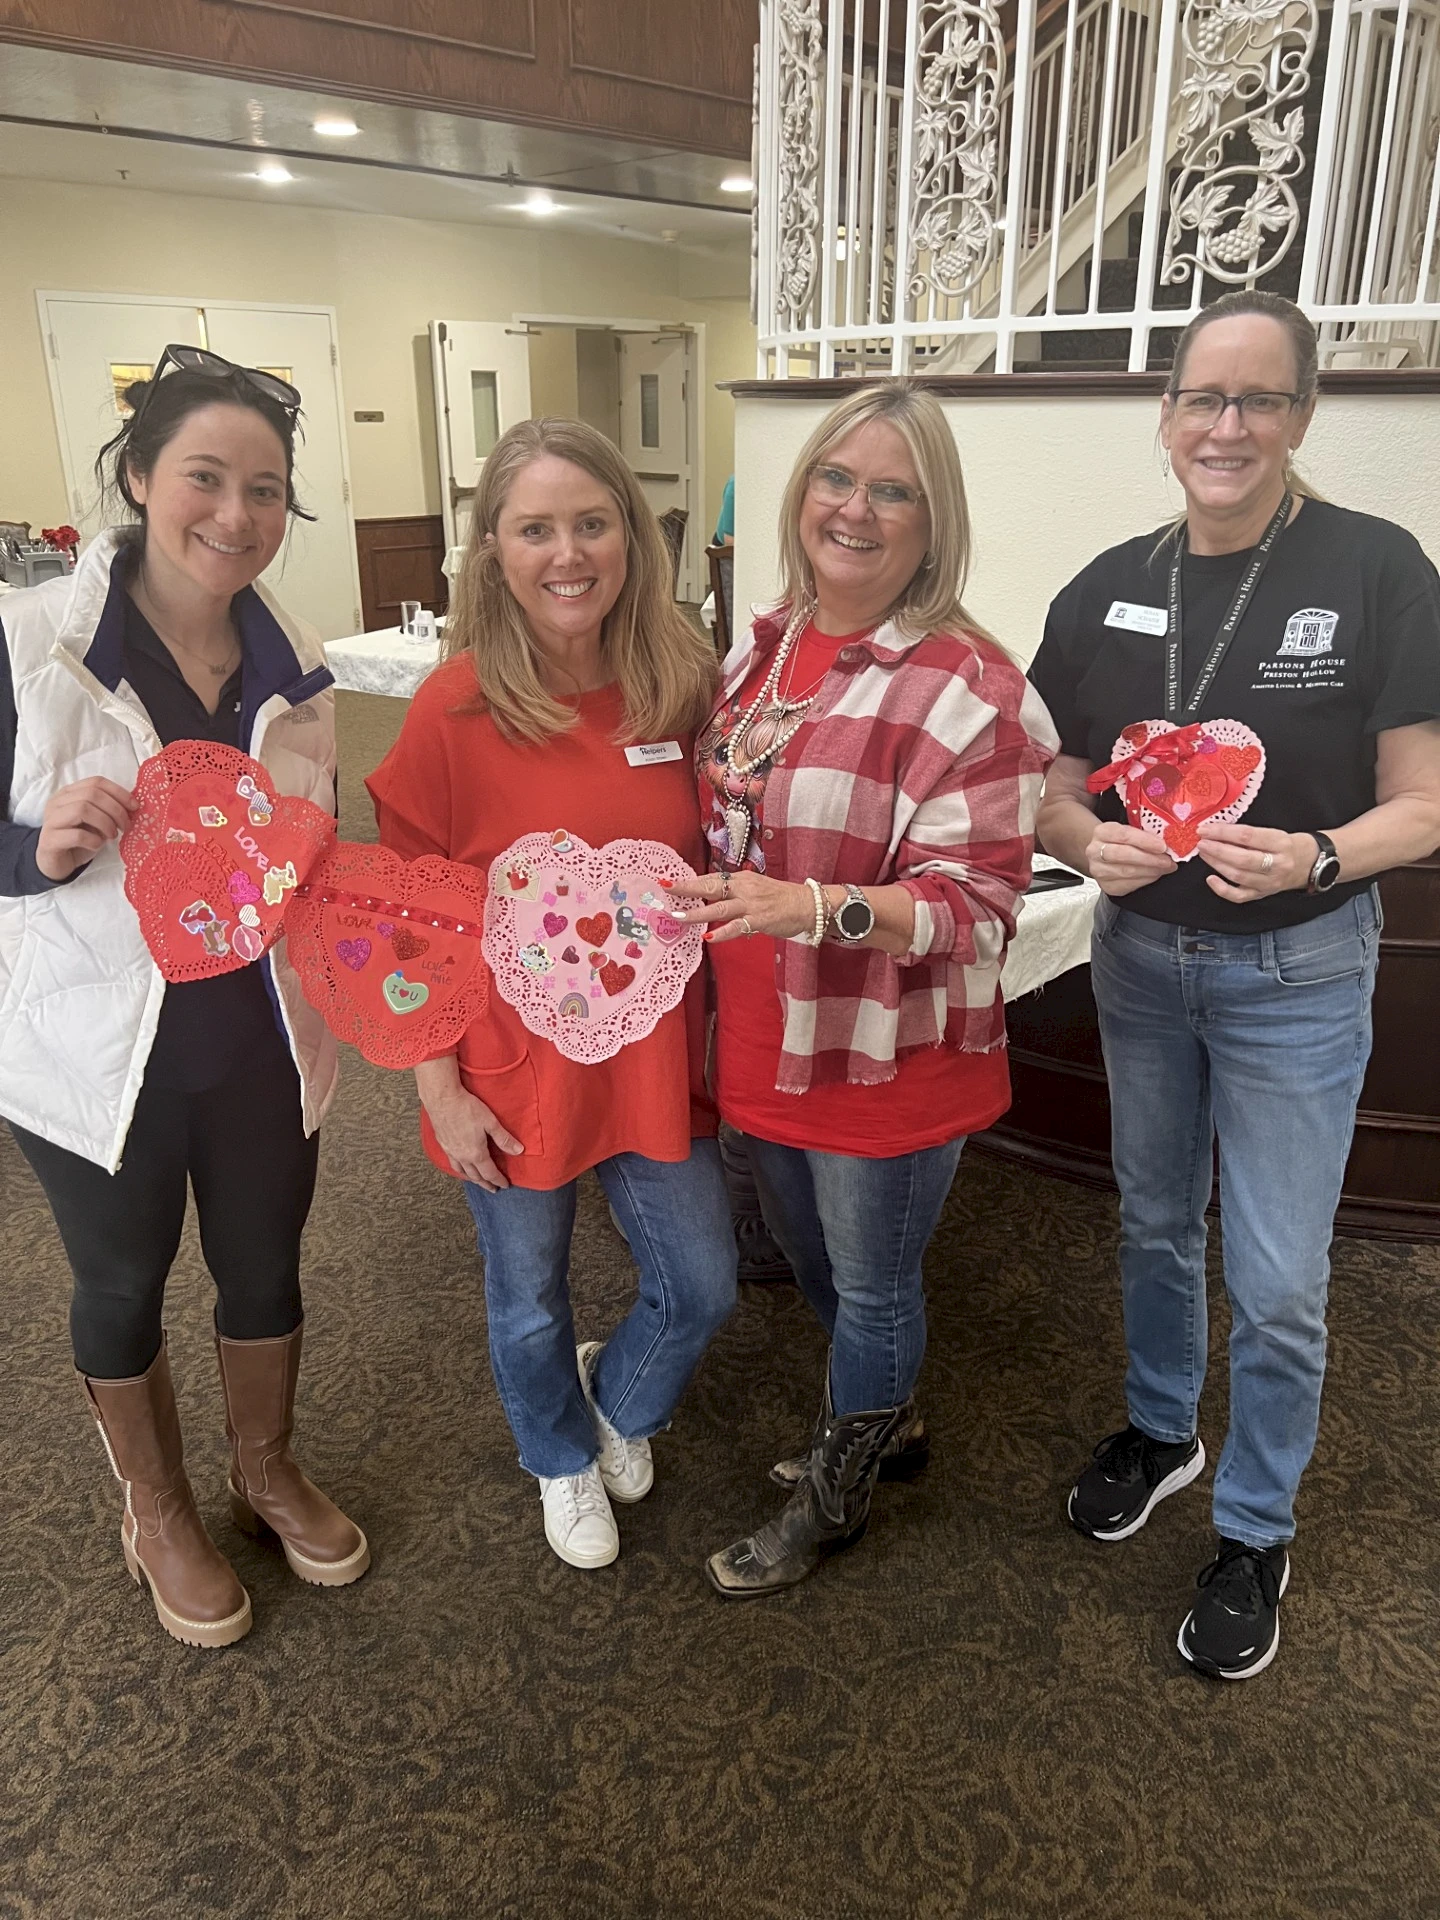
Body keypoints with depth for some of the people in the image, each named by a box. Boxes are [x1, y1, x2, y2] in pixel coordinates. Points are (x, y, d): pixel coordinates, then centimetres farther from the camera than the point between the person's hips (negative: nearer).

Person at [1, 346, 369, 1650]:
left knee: (265, 1264, 21)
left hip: (260, 1035, 4)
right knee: (123, 1287, 18)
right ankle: (158, 1516, 45)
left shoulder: (294, 664, -1)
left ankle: (268, 1470, 49)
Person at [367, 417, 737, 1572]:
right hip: (516, 1067, -3)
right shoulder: (455, 710, -15)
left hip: (653, 1053, 3)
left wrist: (708, 1013, 8)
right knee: (532, 1304, 18)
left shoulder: (678, 688, -4)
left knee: (701, 1289, 14)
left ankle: (621, 1399, 50)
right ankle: (564, 1460, 50)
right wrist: (441, 1089, -10)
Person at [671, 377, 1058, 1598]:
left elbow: (975, 901, -23)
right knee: (814, 1262, 25)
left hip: (890, 1055, -7)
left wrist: (812, 907, -36)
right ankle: (887, 1418, 53)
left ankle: (836, 1497, 40)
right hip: (766, 1037, 7)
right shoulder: (761, 648, 3)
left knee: (872, 1286, 15)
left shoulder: (968, 688, -19)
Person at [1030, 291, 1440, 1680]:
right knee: (1155, 1222, 21)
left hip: (1296, 973, -3)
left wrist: (1314, 858, -30)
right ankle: (1162, 1430, 47)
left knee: (1277, 1283, 5)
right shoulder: (1108, 592, -1)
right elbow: (1053, 788, 2)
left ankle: (1255, 1530, 30)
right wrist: (1090, 841, -19)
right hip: (1139, 955, 4)